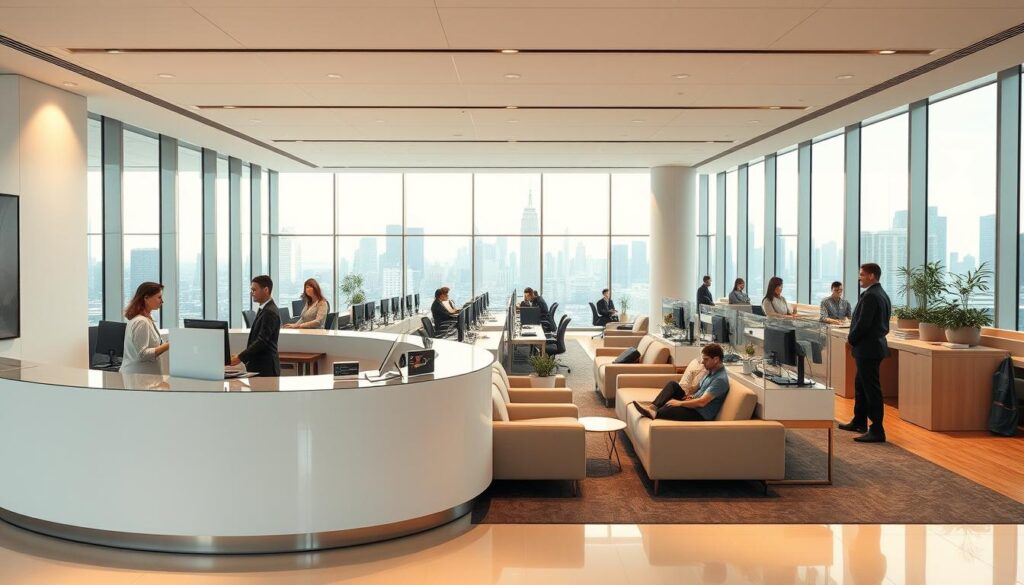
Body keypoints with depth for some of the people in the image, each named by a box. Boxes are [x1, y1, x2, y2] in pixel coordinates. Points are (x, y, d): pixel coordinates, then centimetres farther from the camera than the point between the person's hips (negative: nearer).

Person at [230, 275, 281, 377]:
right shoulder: (264, 309, 15)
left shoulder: (270, 312, -16)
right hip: (258, 365, 9)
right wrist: (242, 356, 12)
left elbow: (262, 341, -22)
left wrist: (240, 358, -22)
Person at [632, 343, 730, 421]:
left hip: (701, 415, -10)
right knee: (673, 385, 1)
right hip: (693, 405, 10)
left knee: (671, 408, -34)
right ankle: (654, 406, -13)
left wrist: (679, 403, -19)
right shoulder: (712, 371, 9)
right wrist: (692, 396, 2)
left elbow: (702, 402, -26)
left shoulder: (720, 379, -22)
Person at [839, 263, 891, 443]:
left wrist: (851, 340, -7)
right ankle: (859, 422, 33)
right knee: (860, 385, 21)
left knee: (871, 389, -5)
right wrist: (855, 339, 12)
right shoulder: (882, 294, 13)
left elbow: (863, 323, -24)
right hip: (875, 345, 10)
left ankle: (877, 431, 0)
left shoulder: (870, 296, -19)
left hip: (868, 348, -10)